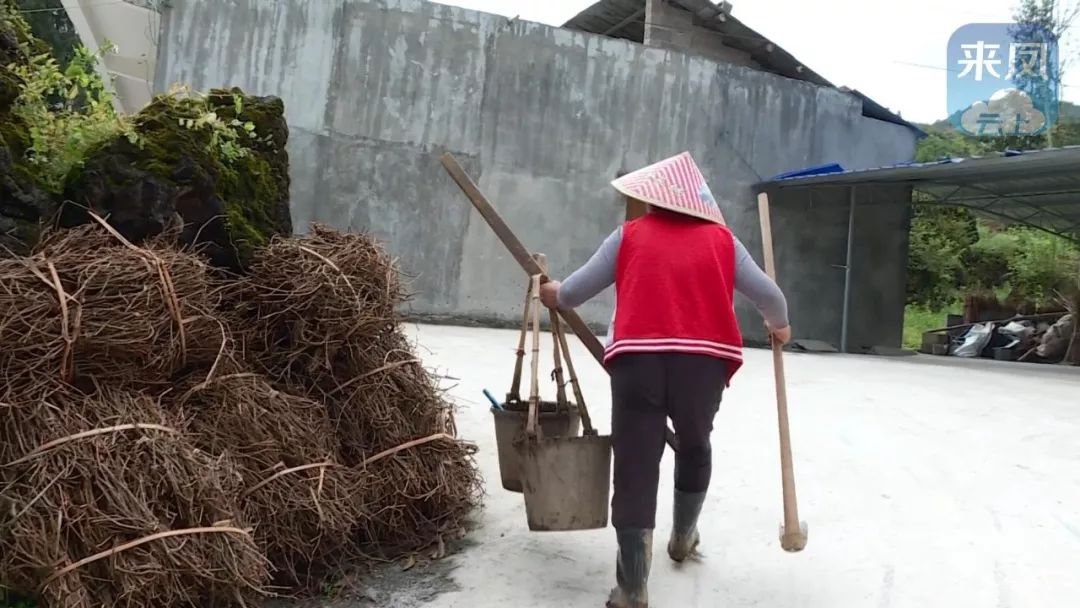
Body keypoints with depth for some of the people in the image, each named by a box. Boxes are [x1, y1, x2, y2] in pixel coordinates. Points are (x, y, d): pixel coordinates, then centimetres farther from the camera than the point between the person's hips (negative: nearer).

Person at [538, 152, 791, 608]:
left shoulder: (629, 235, 12)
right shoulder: (721, 239, 15)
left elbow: (573, 292, 12)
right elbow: (768, 294, 14)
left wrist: (554, 295, 35)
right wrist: (779, 326, 35)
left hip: (637, 359, -1)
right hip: (703, 361, 2)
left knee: (635, 467, 2)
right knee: (694, 447, 27)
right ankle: (683, 537, 46)